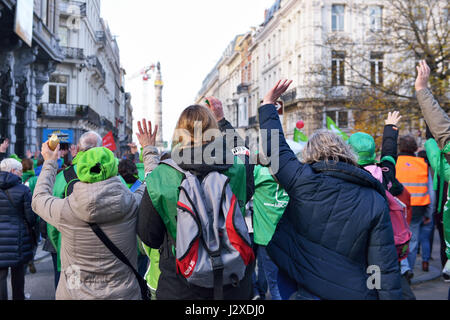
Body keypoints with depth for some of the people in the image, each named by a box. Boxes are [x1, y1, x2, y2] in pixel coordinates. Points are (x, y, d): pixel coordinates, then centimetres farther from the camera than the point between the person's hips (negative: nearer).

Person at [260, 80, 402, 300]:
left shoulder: (302, 183, -13)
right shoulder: (375, 203, -9)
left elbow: (275, 146, 1)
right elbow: (385, 267, -9)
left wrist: (268, 104, 13)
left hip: (306, 290, -1)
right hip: (355, 293, 2)